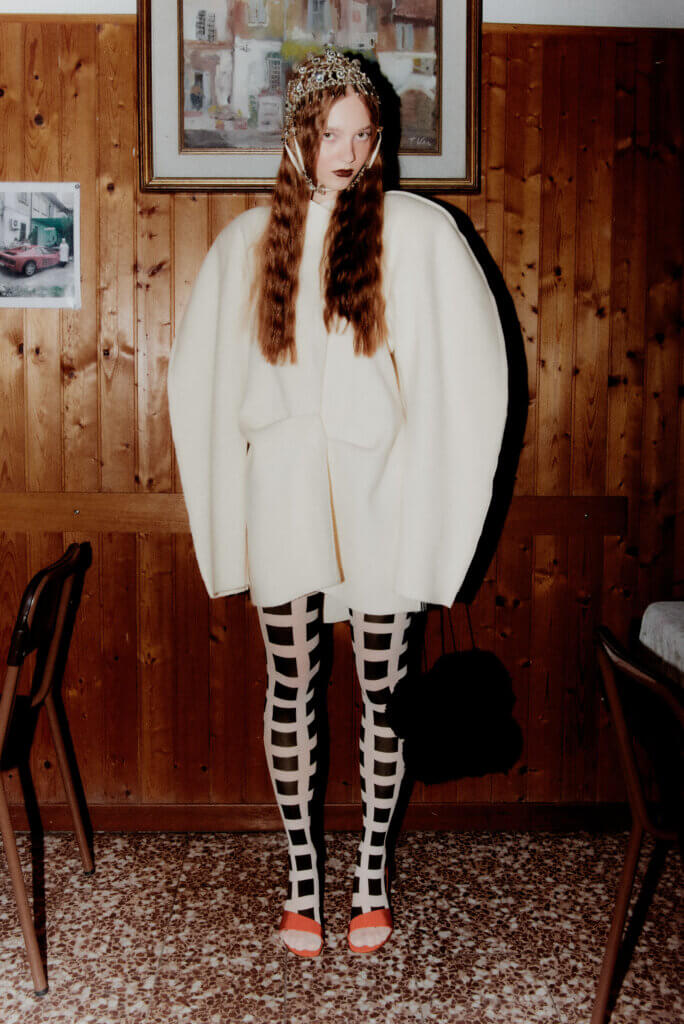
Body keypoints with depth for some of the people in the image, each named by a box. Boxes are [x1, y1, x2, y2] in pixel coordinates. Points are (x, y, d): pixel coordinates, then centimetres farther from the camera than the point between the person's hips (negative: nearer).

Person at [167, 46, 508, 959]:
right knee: (291, 688, 7)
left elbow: (467, 369, 0)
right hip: (284, 497, 2)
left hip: (380, 496, -1)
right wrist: (242, 469, 10)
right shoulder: (250, 242, 7)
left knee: (381, 692, 5)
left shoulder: (418, 231, -1)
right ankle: (301, 875, 22)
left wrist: (422, 482, -2)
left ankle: (373, 875, 22)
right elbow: (202, 371, 16)